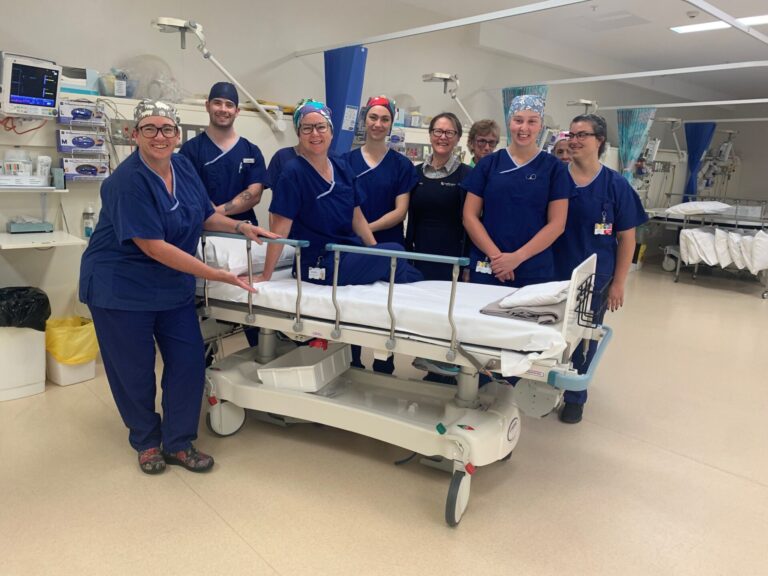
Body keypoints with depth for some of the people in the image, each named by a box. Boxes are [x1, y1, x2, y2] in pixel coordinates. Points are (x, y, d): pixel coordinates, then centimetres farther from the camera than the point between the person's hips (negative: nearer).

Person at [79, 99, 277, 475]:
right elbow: (154, 247, -26)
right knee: (135, 370, 6)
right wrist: (219, 276, -27)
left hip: (174, 285, 6)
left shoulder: (183, 166, 0)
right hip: (121, 287, -6)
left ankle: (178, 443, 21)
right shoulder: (127, 181, -22)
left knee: (188, 361, 3)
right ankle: (146, 442, 30)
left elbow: (205, 216, 15)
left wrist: (241, 227, -3)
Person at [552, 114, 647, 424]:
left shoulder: (616, 185, -4)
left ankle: (575, 396, 31)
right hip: (553, 273, 1)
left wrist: (618, 283, -4)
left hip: (593, 278, 0)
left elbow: (626, 238, -1)